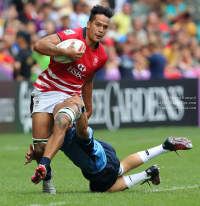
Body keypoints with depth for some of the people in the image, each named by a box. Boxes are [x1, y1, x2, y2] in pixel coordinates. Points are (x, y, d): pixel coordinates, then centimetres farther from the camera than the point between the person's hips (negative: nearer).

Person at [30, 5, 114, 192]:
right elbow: (39, 45, -23)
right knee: (40, 147, -10)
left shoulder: (101, 56, 7)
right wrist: (65, 52, -30)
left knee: (62, 122, -35)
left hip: (71, 96, 3)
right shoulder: (73, 36, -12)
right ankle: (46, 177, 20)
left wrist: (89, 107, 34)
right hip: (45, 91, -3)